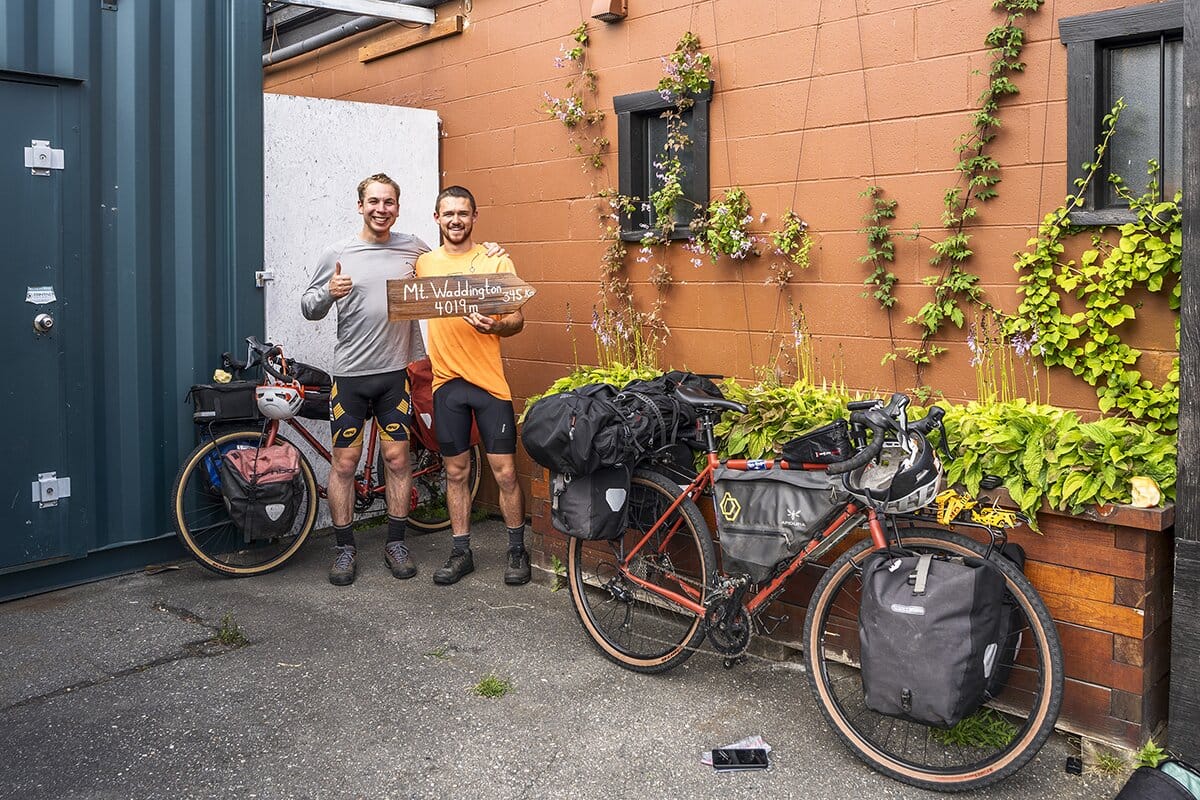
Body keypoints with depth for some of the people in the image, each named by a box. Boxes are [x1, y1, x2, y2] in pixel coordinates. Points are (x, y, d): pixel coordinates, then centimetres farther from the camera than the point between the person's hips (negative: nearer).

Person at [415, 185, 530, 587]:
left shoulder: (496, 262, 0)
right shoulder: (423, 263, 9)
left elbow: (517, 320, -1)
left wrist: (494, 326, -22)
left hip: (489, 381, -3)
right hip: (446, 383, 3)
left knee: (504, 471, 0)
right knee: (456, 471, 10)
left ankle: (517, 552, 15)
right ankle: (461, 553, 22)